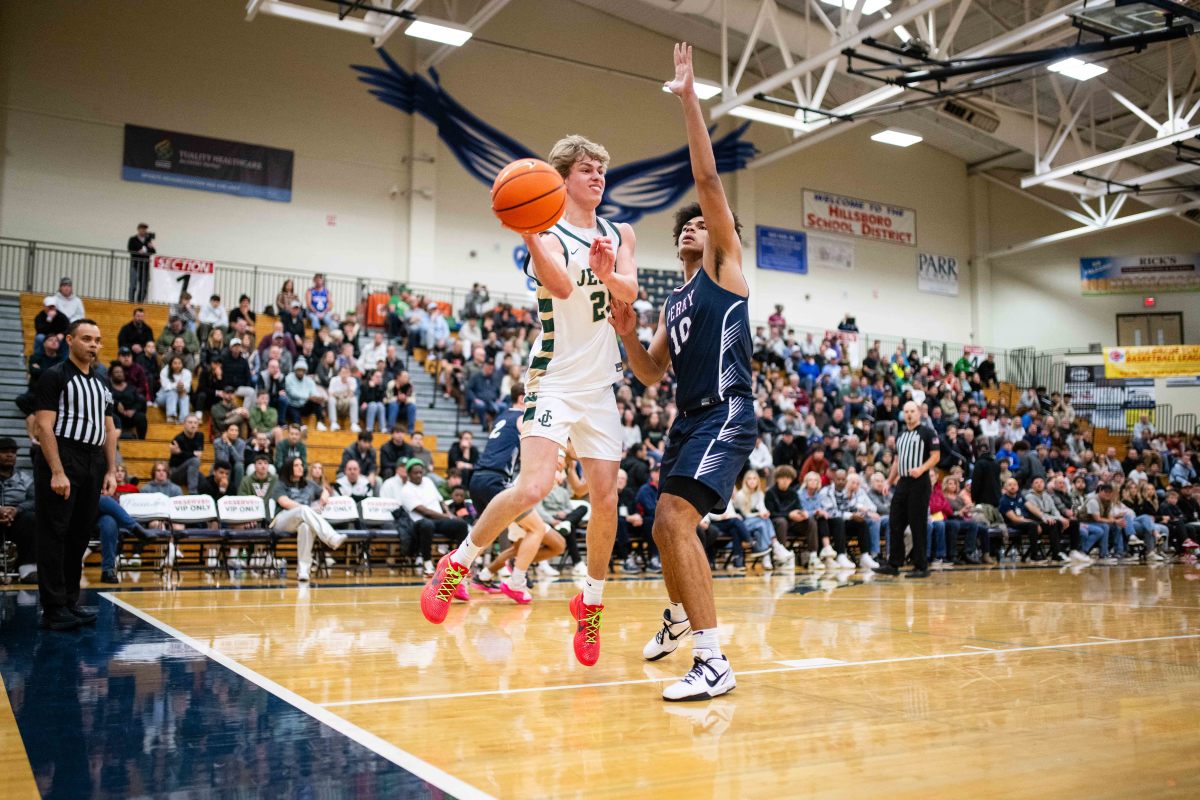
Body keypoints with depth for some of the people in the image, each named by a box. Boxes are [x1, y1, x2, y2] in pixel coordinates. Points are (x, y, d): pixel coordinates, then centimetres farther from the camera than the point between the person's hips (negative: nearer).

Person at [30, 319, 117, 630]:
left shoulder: (101, 384, 17)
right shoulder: (54, 376, -4)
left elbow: (110, 430, 19)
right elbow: (44, 427, -11)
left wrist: (111, 471, 10)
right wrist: (57, 472, -19)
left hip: (93, 464, 7)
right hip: (61, 460, -7)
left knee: (80, 535, 10)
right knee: (54, 536, -3)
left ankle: (70, 602, 18)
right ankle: (54, 610, 1)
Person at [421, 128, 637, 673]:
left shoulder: (619, 235, 12)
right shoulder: (548, 235, -6)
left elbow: (628, 294, -5)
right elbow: (561, 285, -27)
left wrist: (607, 273, -26)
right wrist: (528, 232, -39)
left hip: (600, 384, 6)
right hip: (554, 378, -6)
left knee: (606, 499, 4)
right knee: (533, 487, -22)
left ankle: (591, 603, 23)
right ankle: (457, 564, 0)